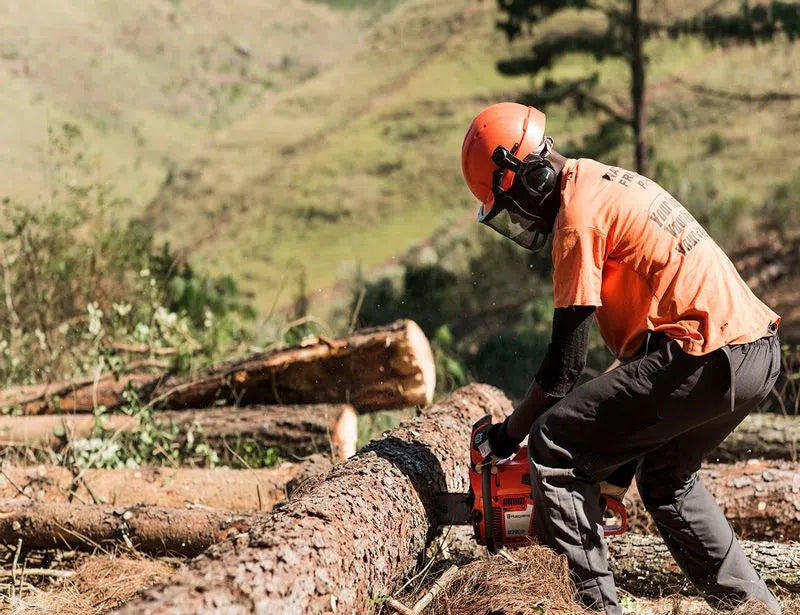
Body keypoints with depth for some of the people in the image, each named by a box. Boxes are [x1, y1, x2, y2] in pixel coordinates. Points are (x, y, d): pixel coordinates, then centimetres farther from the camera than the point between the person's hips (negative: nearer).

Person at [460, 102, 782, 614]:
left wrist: (508, 433, 5)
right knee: (666, 477, 28)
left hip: (706, 356, -10)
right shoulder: (606, 183, 19)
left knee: (556, 445, -5)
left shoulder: (577, 215, -10)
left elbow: (565, 361, -10)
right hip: (758, 353, 10)